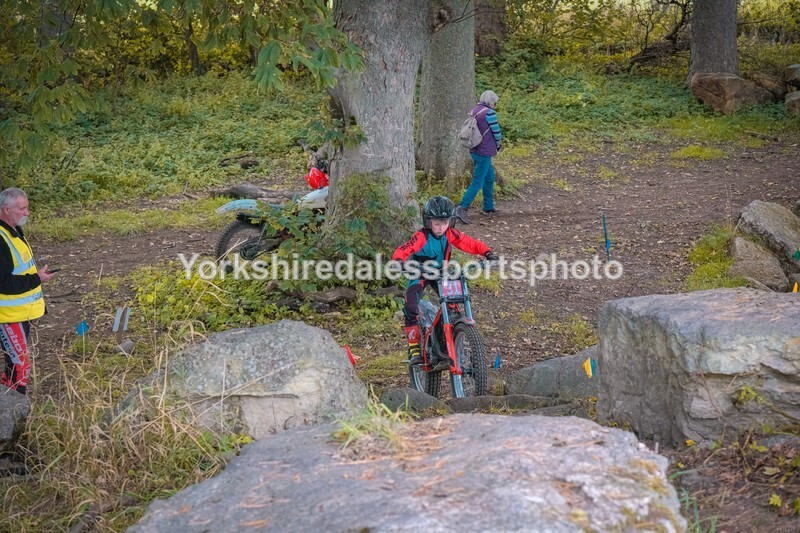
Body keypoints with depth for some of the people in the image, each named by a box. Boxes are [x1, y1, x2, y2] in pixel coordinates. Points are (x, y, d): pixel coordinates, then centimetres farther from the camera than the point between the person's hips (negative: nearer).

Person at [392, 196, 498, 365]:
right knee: (411, 306, -23)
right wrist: (398, 261, -56)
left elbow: (470, 243, -12)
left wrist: (488, 253, -29)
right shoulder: (421, 237, -25)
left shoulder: (450, 234, -13)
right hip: (420, 273, -4)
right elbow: (403, 250, -34)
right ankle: (414, 347, -17)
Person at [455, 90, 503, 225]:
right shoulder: (489, 113, -15)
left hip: (474, 151, 9)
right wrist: (498, 146, 11)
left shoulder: (473, 111, 10)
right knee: (478, 182, -9)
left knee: (490, 177, 23)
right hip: (484, 153, -9)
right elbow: (497, 132, -10)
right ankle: (462, 208, -16)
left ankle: (488, 207, 30)